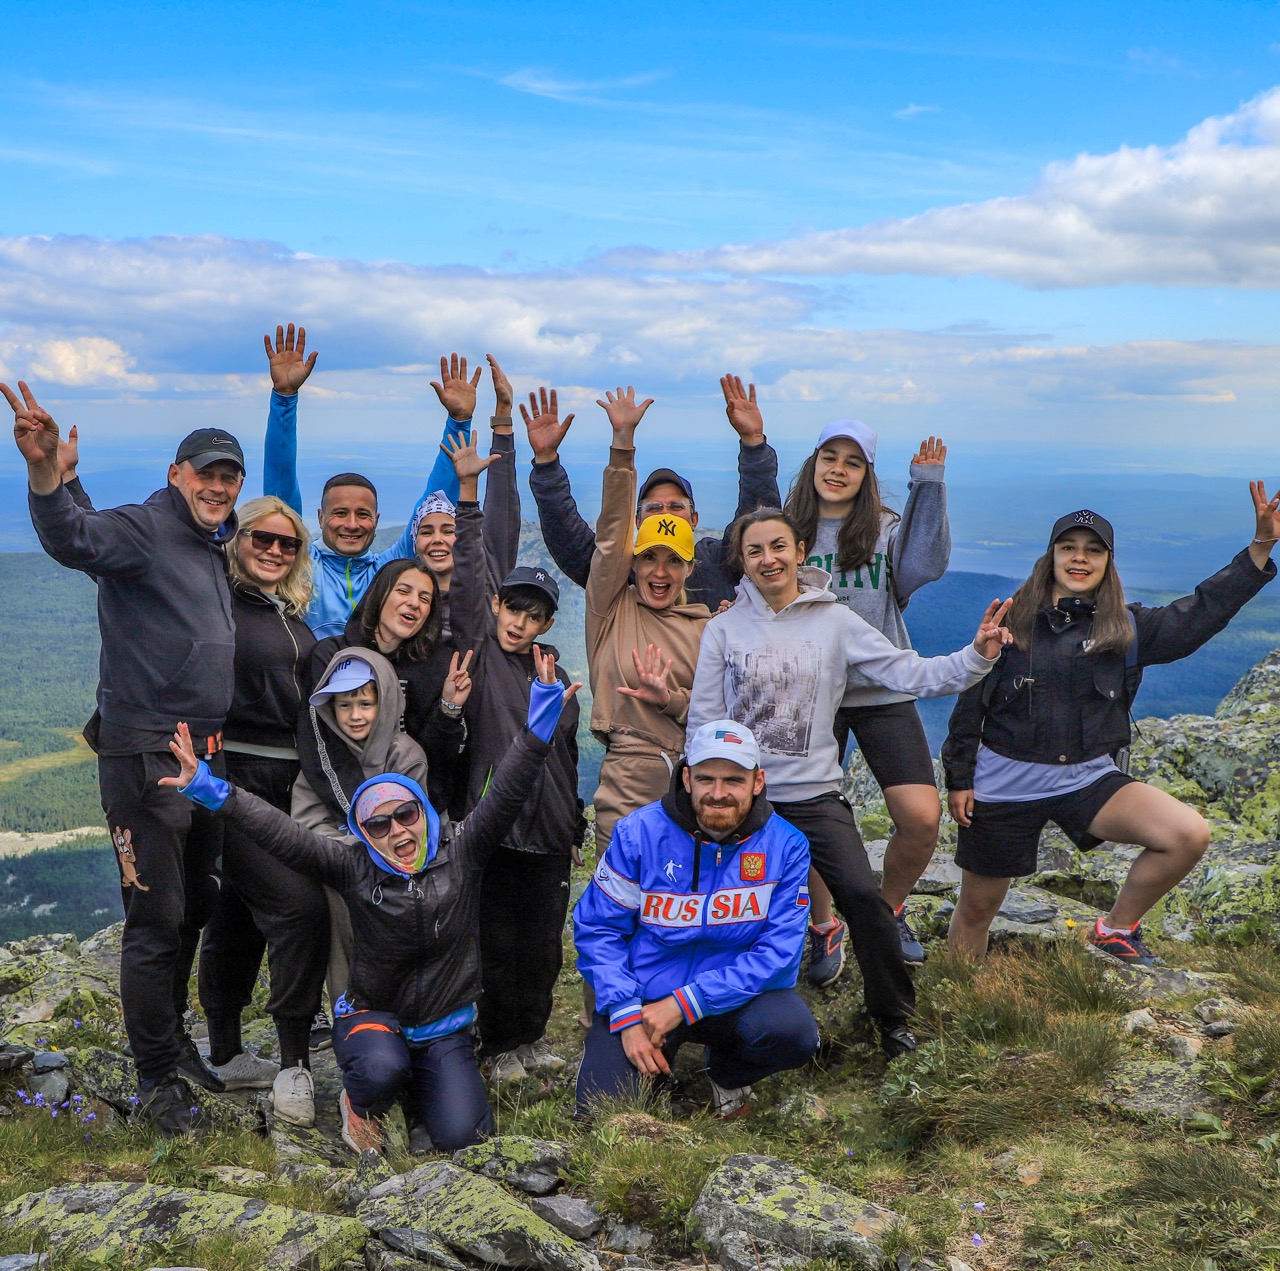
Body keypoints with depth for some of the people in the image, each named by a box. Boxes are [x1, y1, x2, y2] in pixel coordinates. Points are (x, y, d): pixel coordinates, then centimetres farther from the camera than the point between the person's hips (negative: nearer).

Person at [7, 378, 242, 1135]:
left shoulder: (218, 545, 12)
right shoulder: (144, 530, -13)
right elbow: (75, 539, -34)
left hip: (207, 755, 9)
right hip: (146, 755, -9)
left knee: (194, 908, 19)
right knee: (156, 918, -2)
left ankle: (174, 1041, 36)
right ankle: (158, 1078, 9)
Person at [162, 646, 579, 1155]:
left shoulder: (461, 854, -8)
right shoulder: (353, 867, -9)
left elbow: (506, 795, -19)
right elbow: (281, 832, -16)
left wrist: (540, 724, -31)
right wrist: (209, 790, -27)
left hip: (445, 1030, 1)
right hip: (372, 1016, -1)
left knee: (460, 1135, -15)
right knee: (380, 1070, -36)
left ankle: (417, 1086, 21)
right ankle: (361, 1103, 3)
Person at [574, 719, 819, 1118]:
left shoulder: (786, 846, -9)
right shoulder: (638, 833, -10)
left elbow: (778, 952, -13)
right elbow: (597, 930, -6)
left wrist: (685, 1004, -21)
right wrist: (627, 1017, -18)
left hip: (736, 996, 0)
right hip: (641, 997, 0)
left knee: (792, 1030, -30)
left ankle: (728, 1076, 6)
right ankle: (654, 1057, 18)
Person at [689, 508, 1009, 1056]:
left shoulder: (835, 622, 0)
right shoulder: (724, 628, 0)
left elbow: (909, 673, -6)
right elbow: (704, 719, 4)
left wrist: (976, 657, -20)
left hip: (815, 795, -1)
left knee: (864, 897, -14)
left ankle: (893, 1016, 6)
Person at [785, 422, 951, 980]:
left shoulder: (887, 529, 7)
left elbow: (925, 566, -13)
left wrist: (927, 486, -13)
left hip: (882, 692, 0)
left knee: (922, 817, -11)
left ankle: (888, 908, 18)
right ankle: (824, 926, 26)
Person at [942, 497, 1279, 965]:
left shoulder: (1127, 629, 3)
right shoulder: (1012, 621, -1)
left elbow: (1203, 612, -6)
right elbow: (971, 701, 1)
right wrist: (958, 778, -2)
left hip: (1089, 778, 2)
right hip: (1005, 783, -2)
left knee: (1189, 834, -18)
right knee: (976, 909, 6)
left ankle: (1116, 929, 4)